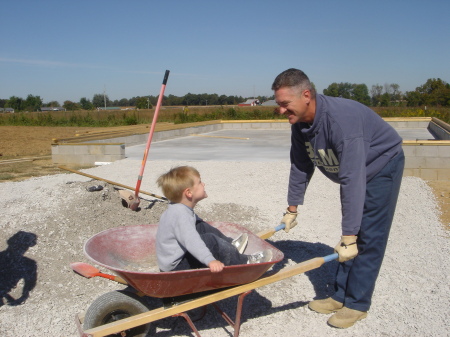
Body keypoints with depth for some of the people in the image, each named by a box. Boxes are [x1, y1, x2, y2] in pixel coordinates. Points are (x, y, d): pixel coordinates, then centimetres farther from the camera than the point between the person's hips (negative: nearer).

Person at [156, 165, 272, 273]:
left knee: (202, 227, 14)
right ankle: (244, 261, -10)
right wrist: (210, 260, -46)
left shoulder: (179, 209, 5)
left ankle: (230, 245, 21)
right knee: (210, 240, -24)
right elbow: (191, 240, -40)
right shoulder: (180, 214, -28)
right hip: (175, 267, -11)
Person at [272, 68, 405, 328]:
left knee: (367, 239, -4)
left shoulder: (341, 119, -39)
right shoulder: (300, 123, -13)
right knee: (350, 237, 11)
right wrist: (292, 209, 4)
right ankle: (341, 296, 20)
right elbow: (300, 166, 0)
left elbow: (353, 179, -41)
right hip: (352, 170, 7)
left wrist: (349, 236, -39)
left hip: (382, 166, -7)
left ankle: (357, 304, 8)